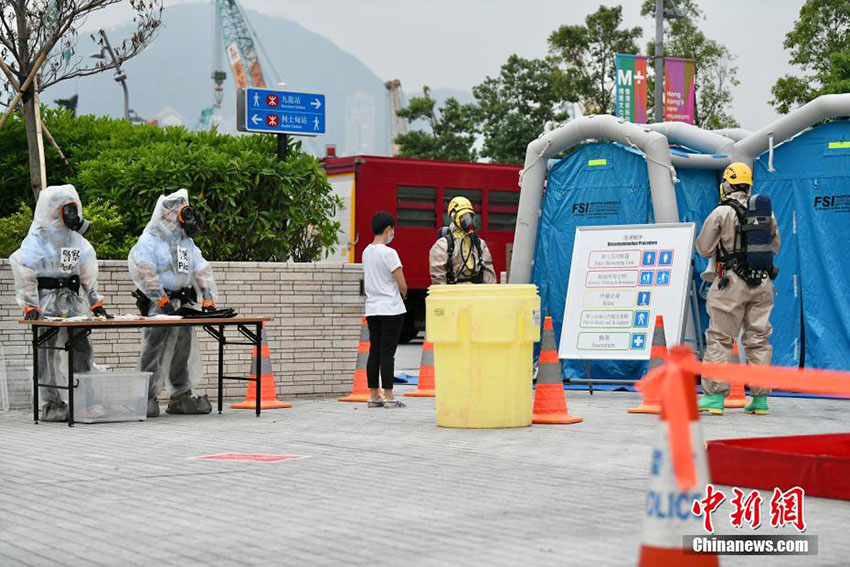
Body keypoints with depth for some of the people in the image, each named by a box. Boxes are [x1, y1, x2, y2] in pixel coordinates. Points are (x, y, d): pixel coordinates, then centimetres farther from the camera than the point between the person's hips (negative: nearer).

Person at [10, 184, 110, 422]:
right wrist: (30, 305, -17)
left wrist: (95, 302, 11)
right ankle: (51, 404, -3)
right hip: (47, 301, -6)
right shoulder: (38, 238, -6)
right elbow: (24, 273, -11)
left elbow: (88, 274, 17)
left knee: (83, 347, 4)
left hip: (72, 300, 6)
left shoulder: (77, 239, 14)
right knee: (48, 353, -6)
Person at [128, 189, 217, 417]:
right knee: (154, 350, -9)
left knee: (183, 351, 10)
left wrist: (208, 300, 4)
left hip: (183, 304, 8)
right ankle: (146, 398, -5)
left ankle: (181, 397, 18)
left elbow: (202, 271, 16)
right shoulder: (150, 240, -7)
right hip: (158, 306, -7)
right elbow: (144, 272, -17)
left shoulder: (186, 241, 18)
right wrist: (162, 300, -20)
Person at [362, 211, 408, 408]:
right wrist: (404, 294, 8)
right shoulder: (388, 253, -14)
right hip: (391, 309, -7)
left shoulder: (366, 252, 10)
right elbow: (402, 285, -15)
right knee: (387, 353, -4)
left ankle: (373, 396, 10)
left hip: (372, 309, 7)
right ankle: (388, 397, -3)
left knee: (374, 352, 8)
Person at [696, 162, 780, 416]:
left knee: (720, 338, 0)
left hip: (733, 282, -5)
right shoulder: (767, 212, 7)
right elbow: (775, 247, 18)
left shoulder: (722, 213, -8)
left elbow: (704, 249, -3)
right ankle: (760, 398, 9)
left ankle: (714, 395, -3)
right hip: (763, 282, 5)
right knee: (759, 339, 8)